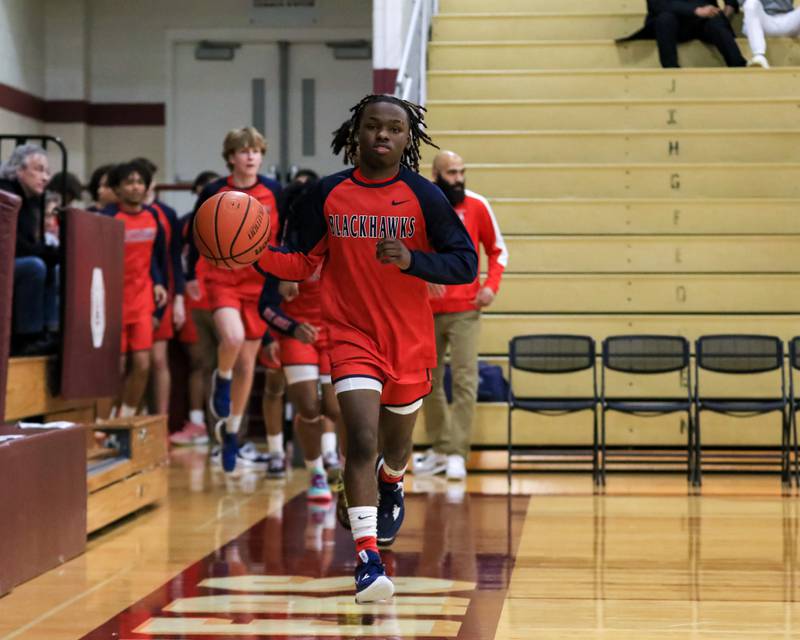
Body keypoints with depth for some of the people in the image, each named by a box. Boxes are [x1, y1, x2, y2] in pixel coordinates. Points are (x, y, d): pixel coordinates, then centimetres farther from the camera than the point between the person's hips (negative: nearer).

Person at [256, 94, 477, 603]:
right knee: (362, 440, -19)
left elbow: (466, 263, -9)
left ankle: (391, 487, 56)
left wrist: (410, 259, -25)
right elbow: (304, 263, 5)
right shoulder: (328, 194, -2)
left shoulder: (424, 196, -7)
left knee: (396, 442, 19)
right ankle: (368, 559, -22)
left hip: (409, 340, 1)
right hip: (351, 335, -1)